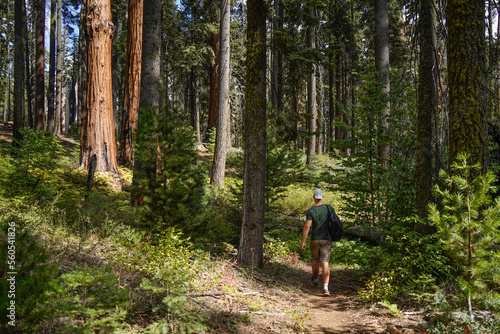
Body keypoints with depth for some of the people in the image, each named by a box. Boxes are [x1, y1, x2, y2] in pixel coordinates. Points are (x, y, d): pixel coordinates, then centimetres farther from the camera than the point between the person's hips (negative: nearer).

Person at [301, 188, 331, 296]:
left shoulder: (311, 211, -14)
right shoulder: (328, 208, -4)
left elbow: (307, 226, -22)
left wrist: (303, 242, -16)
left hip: (314, 240, 0)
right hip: (326, 240, 0)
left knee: (316, 260, 21)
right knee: (325, 263, -4)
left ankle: (315, 280, 44)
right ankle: (325, 287, -15)